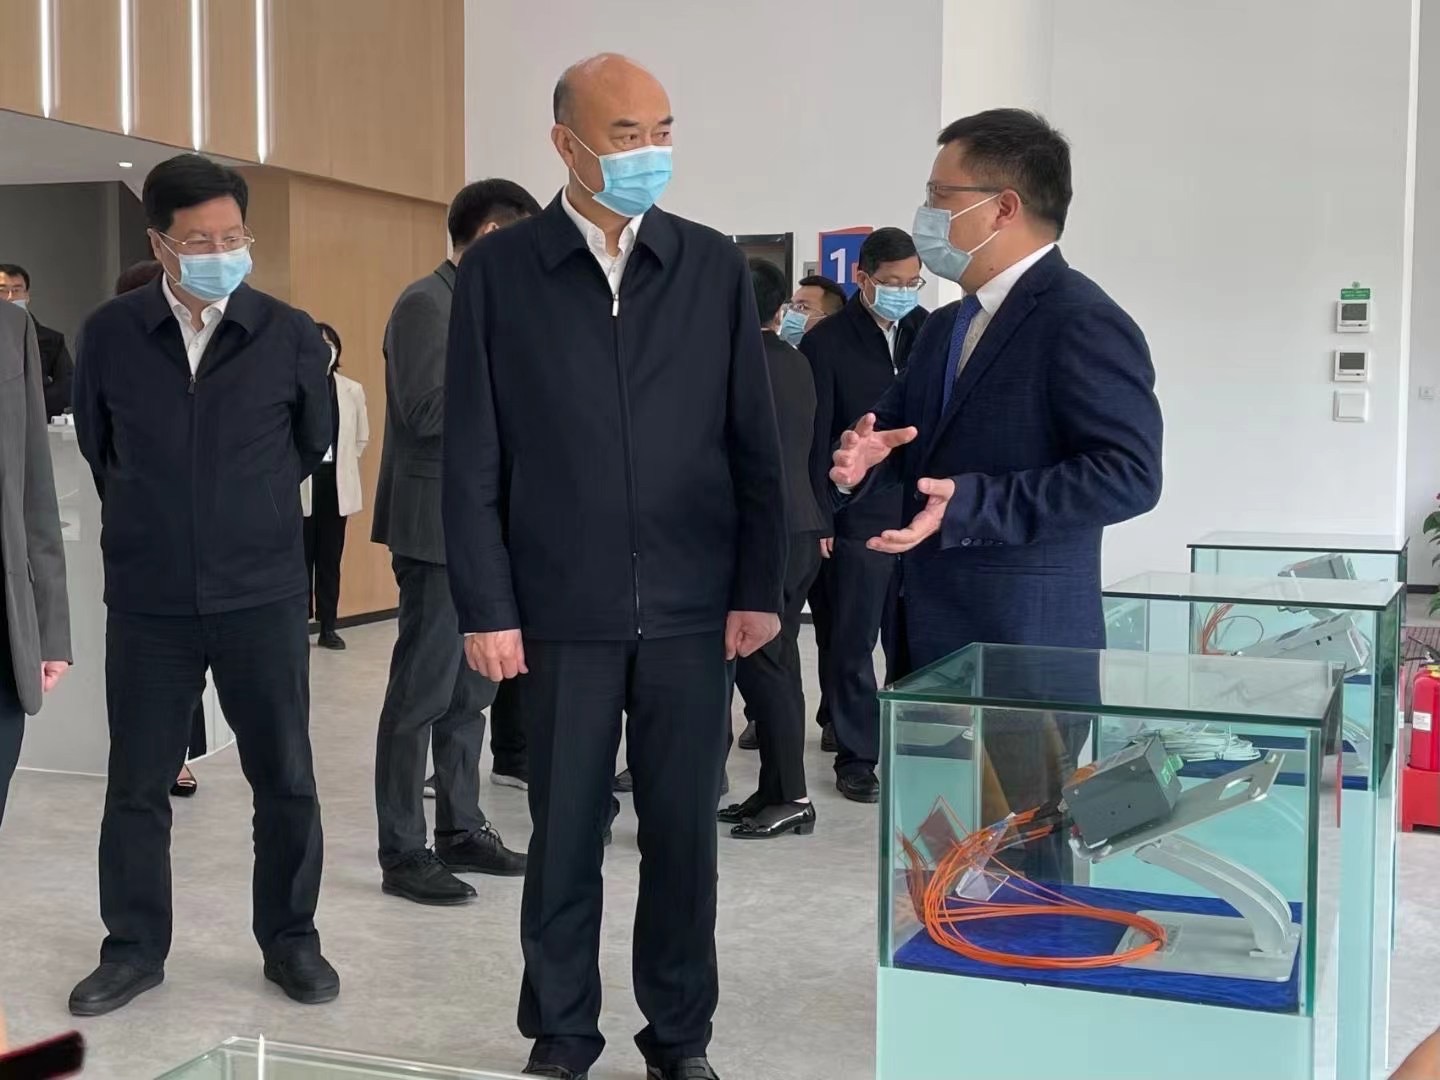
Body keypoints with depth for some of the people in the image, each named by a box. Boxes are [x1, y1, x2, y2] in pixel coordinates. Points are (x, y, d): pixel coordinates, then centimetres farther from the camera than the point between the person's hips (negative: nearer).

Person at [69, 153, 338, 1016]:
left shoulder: (290, 335, -4)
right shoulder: (110, 334, -2)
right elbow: (96, 445, 13)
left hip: (263, 593, 0)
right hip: (148, 598, 1)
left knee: (285, 779, 7)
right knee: (138, 783, 8)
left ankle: (291, 941, 23)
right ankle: (135, 947, 24)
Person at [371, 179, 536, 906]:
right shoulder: (425, 304, -12)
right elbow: (430, 412, -22)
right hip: (438, 526, -9)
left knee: (469, 691, 13)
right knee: (421, 693, -3)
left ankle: (460, 831, 23)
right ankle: (402, 852, 4)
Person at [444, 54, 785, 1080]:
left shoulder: (715, 266, 4)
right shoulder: (499, 269, 0)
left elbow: (755, 443, 4)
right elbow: (473, 457, -1)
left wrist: (759, 587, 0)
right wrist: (486, 606, -5)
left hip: (692, 606, 1)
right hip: (562, 609, -1)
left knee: (684, 829, 9)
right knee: (565, 833, 9)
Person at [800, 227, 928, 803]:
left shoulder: (927, 331, 9)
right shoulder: (826, 343, -3)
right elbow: (814, 439, -5)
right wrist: (819, 521, -9)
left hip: (921, 512, 4)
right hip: (858, 518, -3)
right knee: (852, 644, 4)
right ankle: (856, 756, 14)